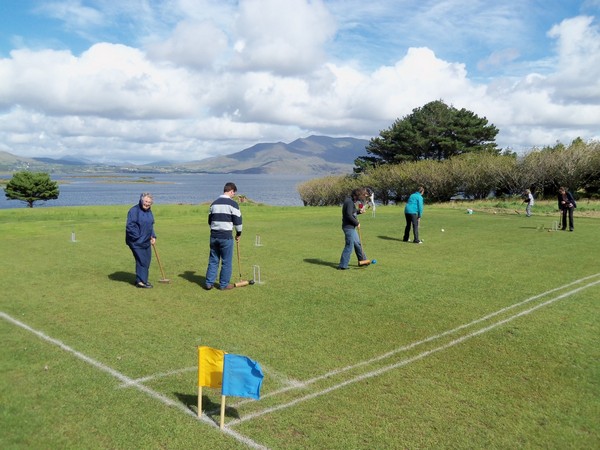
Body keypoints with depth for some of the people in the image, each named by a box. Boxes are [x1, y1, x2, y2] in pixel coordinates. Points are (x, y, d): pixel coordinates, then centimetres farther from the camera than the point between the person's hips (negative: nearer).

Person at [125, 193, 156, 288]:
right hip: (137, 242, -8)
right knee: (142, 261, -9)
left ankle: (143, 279, 25)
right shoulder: (134, 210, -14)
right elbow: (130, 226, -18)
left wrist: (153, 236, 10)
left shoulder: (149, 211, 12)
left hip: (146, 241, 8)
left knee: (147, 260, 12)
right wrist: (137, 237, -19)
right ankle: (140, 281, 0)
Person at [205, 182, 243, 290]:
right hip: (226, 236, -6)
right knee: (226, 261, 5)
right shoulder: (232, 203, -8)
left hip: (214, 235, 6)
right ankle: (224, 284, 11)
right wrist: (239, 233, 8)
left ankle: (209, 283, 15)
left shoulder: (214, 203, 12)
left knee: (213, 260, 13)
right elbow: (237, 220, -7)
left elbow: (210, 221, 17)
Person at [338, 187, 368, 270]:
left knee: (357, 244, 21)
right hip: (349, 227, -10)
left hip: (351, 227, 10)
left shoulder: (352, 201, 12)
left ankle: (363, 260, 35)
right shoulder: (350, 202, -19)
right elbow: (348, 215, -25)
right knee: (349, 246, -5)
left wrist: (359, 211, 4)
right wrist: (357, 223, -15)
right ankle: (342, 266, 0)